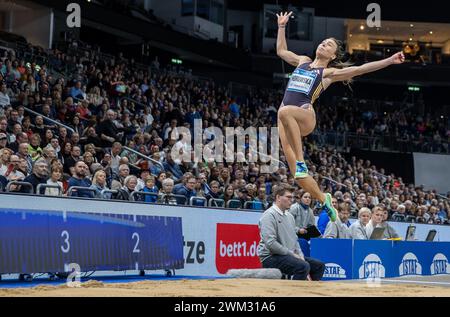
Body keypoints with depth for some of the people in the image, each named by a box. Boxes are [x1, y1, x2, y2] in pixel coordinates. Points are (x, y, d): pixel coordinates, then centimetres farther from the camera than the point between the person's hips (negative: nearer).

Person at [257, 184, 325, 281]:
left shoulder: (289, 216, 17)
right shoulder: (269, 215, -12)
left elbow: (294, 240, 23)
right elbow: (270, 243, -21)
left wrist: (300, 255, 5)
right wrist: (292, 254, -16)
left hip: (290, 255, 10)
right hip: (271, 257, -10)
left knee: (319, 265, 4)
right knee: (303, 266, -30)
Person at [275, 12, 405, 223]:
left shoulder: (329, 72, 9)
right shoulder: (303, 62, 25)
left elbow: (360, 69, 2)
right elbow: (281, 51, 39)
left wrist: (389, 61, -3)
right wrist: (282, 26, 38)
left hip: (304, 116, -5)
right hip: (286, 118, 5)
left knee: (285, 111, -43)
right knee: (297, 173, -6)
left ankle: (301, 161, -36)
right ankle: (324, 200, 15)